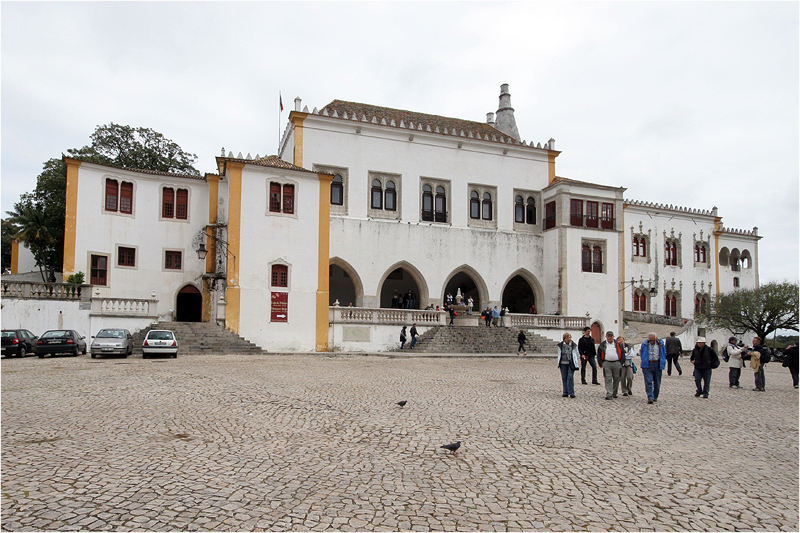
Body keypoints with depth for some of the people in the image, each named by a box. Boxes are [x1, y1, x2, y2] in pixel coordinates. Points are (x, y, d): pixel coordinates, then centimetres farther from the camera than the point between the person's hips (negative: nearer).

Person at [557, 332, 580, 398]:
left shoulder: (574, 345, 1)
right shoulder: (560, 345, 4)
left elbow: (577, 355, 12)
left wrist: (574, 360, 3)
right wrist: (558, 359, 6)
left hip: (571, 364, -2)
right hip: (563, 364, 2)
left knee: (570, 377, -10)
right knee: (564, 378, 5)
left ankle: (571, 393, -5)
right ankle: (565, 393, 12)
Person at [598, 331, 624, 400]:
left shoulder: (618, 344, 9)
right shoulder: (602, 345, 8)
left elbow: (622, 354, 11)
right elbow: (599, 355, 10)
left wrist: (621, 362, 2)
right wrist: (601, 363, 1)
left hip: (616, 363, 2)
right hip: (606, 364, -1)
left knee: (616, 379, 6)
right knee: (608, 379, -8)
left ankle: (614, 393, 21)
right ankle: (609, 394, -12)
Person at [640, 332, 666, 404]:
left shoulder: (661, 344, 6)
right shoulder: (644, 344, 4)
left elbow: (664, 354, 15)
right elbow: (641, 354, 14)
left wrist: (662, 363, 10)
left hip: (657, 365, 2)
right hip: (647, 365, -2)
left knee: (657, 382, 9)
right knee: (648, 382, -11)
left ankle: (655, 397, 23)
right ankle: (650, 397, -14)